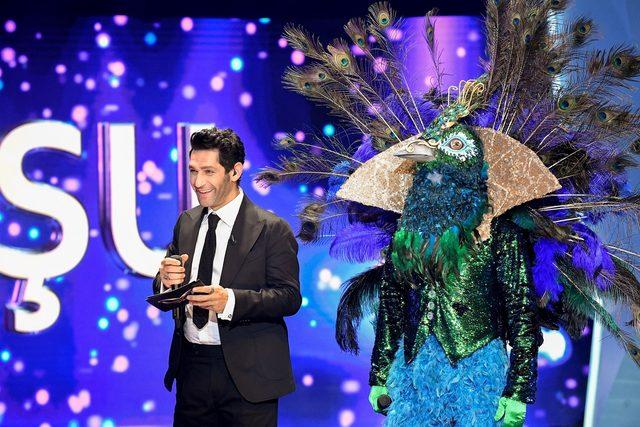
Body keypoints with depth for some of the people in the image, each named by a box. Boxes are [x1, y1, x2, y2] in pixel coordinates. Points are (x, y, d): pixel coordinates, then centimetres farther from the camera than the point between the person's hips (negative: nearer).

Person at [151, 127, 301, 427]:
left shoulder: (271, 229, -8)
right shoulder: (186, 222, 9)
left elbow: (290, 297, -13)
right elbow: (163, 290, 11)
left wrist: (230, 300, -27)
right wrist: (166, 280, -14)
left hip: (246, 375, -5)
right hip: (191, 368, 5)